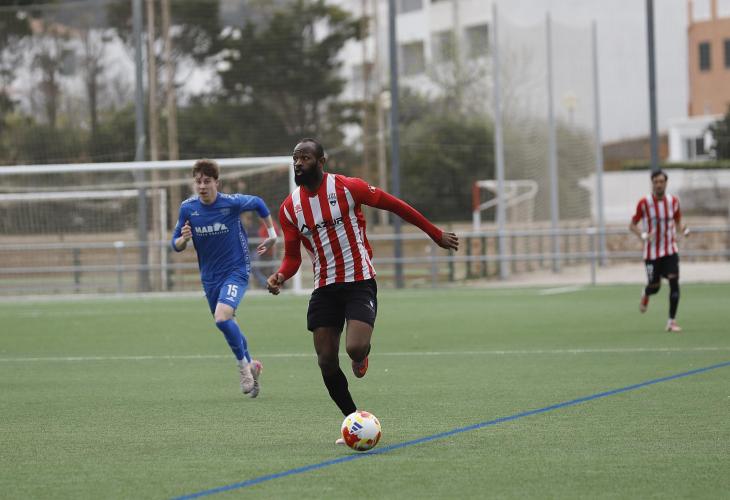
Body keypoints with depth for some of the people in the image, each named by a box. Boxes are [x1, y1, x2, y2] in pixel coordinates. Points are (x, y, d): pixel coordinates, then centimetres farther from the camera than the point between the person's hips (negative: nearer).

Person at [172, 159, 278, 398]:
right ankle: (251, 366, 39)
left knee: (222, 318, -26)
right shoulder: (188, 208, -7)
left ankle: (243, 365, -6)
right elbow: (176, 245, 0)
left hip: (236, 271, -5)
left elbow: (258, 203, 5)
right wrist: (183, 239, -23)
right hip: (210, 276, 5)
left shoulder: (232, 203, -16)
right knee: (226, 324, 16)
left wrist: (272, 234, 9)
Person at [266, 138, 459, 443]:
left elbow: (395, 205, -1)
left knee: (355, 348, -24)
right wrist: (281, 276, -17)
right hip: (324, 288, 4)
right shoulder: (289, 208, 3)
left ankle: (361, 356, 16)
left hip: (359, 282, -4)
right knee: (326, 362, -3)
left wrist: (437, 235, 4)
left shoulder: (346, 187, -9)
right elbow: (293, 256, 8)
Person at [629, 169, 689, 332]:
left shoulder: (673, 201, 0)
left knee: (674, 281, -15)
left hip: (670, 250, 2)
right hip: (652, 251, -2)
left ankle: (672, 321, -8)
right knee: (654, 286, 5)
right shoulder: (644, 203, -10)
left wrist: (683, 229, -9)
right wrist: (643, 235, -22)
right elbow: (632, 225, -3)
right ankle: (645, 294, 46)